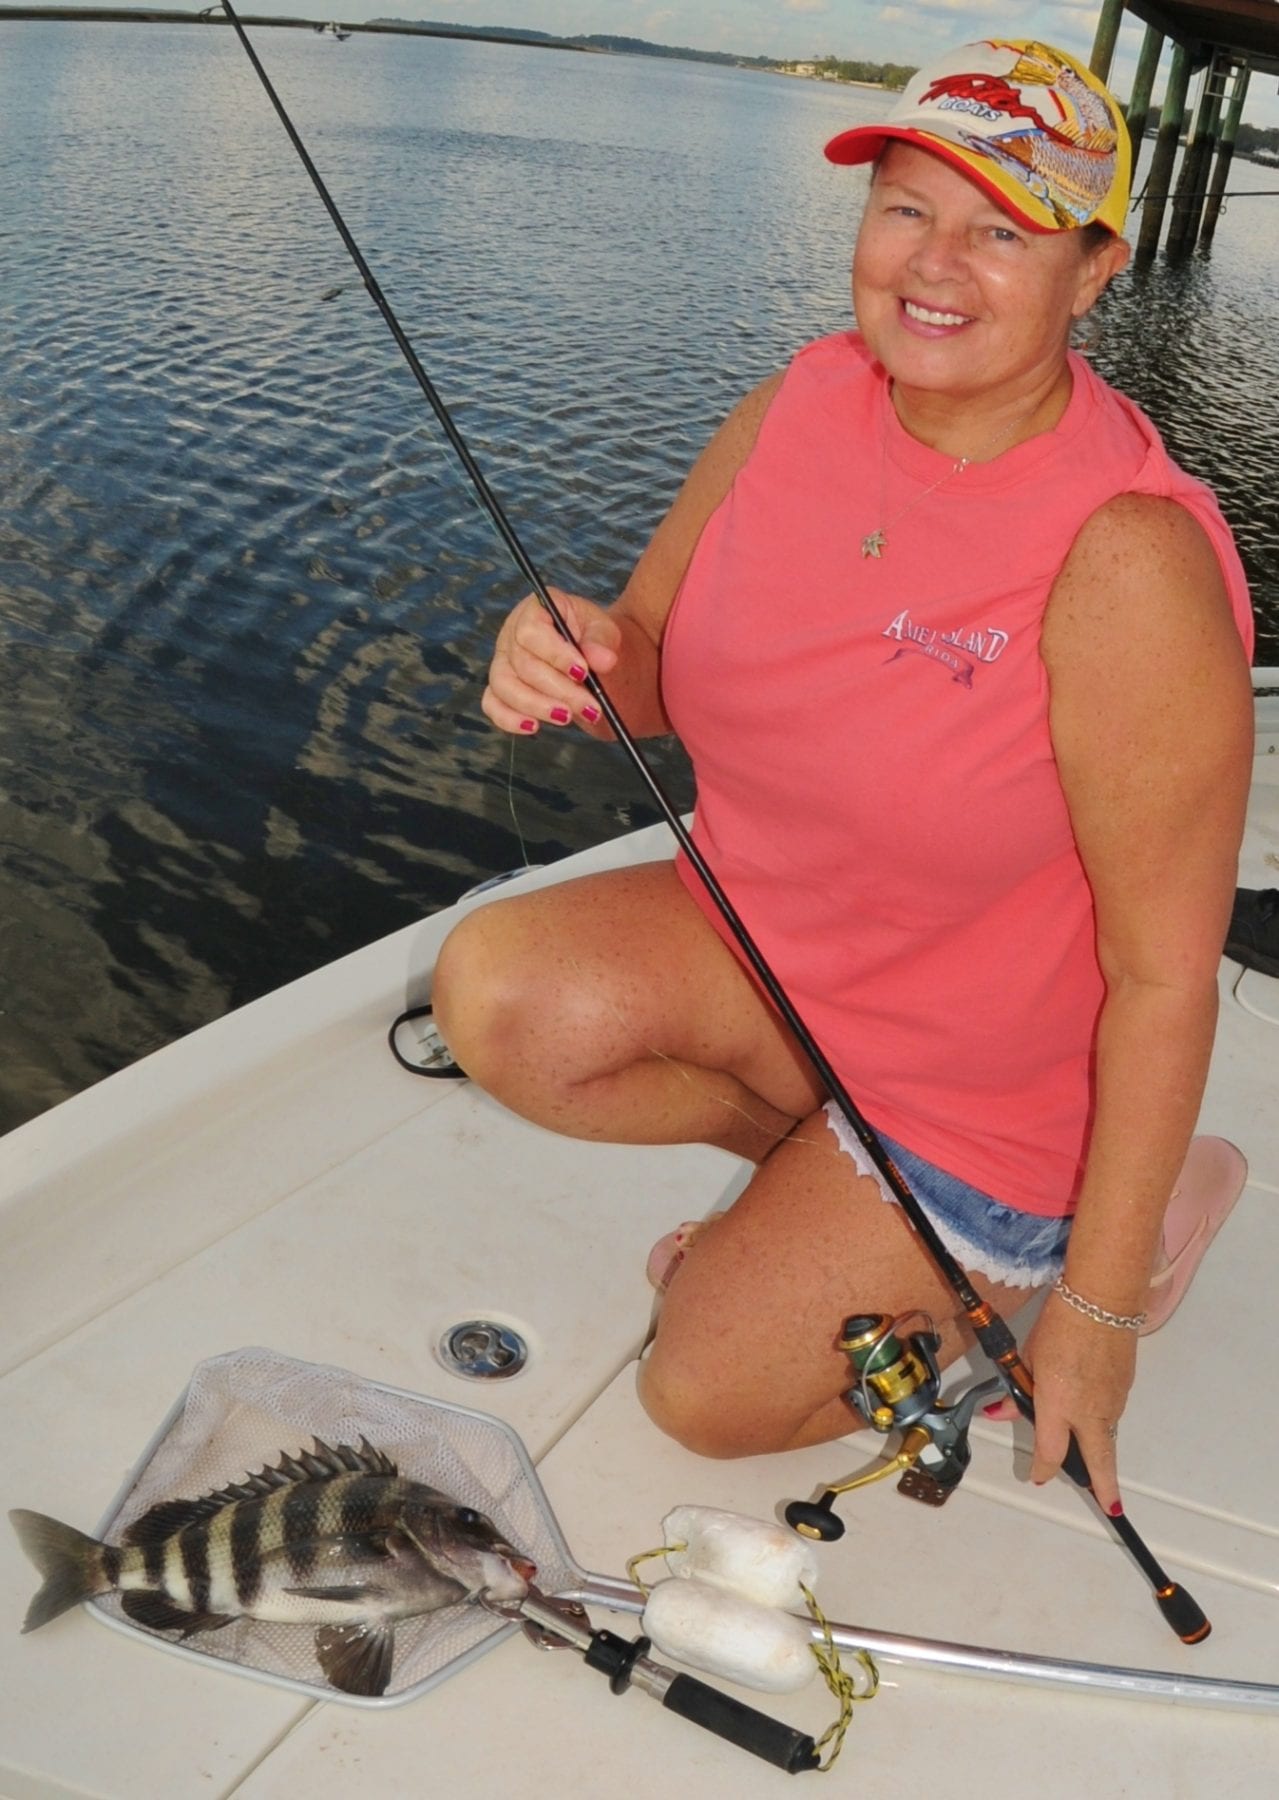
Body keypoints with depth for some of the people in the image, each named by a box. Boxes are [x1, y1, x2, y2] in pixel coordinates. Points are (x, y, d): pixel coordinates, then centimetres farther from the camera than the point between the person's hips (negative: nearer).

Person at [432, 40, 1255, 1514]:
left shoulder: (1128, 563, -29)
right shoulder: (801, 404, -9)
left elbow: (1164, 974, -24)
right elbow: (656, 667, 3)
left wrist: (1094, 1305, -17)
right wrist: (571, 660, -24)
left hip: (985, 1073, -5)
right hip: (767, 943, 6)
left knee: (709, 1390, -2)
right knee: (494, 994, -19)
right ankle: (813, 1161, 9)